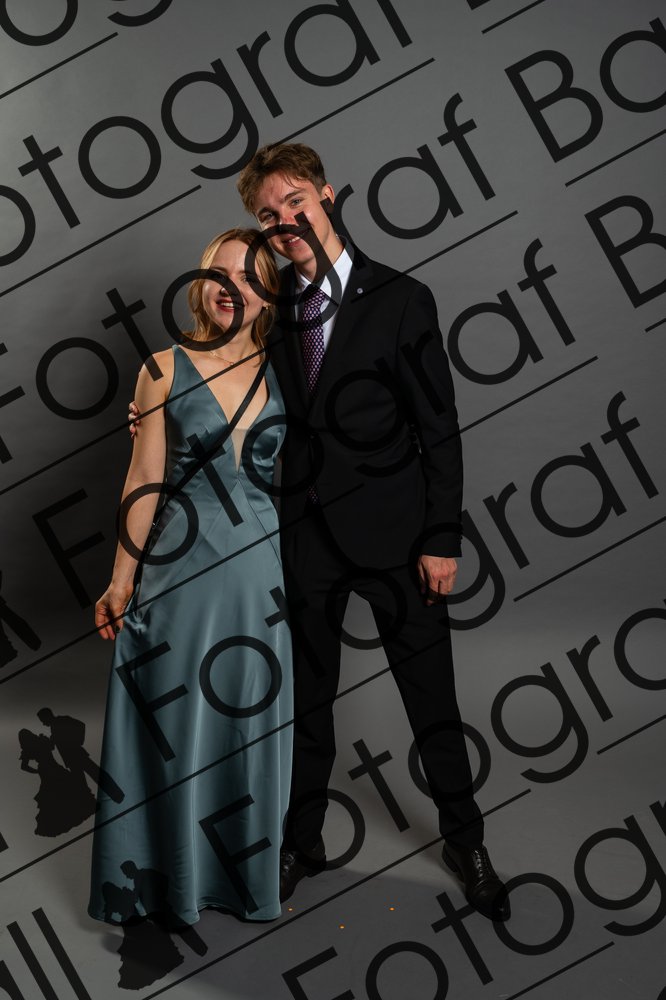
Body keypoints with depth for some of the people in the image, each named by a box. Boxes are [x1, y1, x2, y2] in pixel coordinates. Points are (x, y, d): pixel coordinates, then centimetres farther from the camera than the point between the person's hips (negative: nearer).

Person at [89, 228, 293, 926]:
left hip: (259, 574, 2)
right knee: (174, 726, 7)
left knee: (251, 726, 11)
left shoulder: (281, 375, 5)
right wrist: (121, 580, -1)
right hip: (180, 571, -2)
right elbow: (145, 483, -1)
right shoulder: (166, 370, -1)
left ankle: (247, 877, 30)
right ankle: (172, 881, 26)